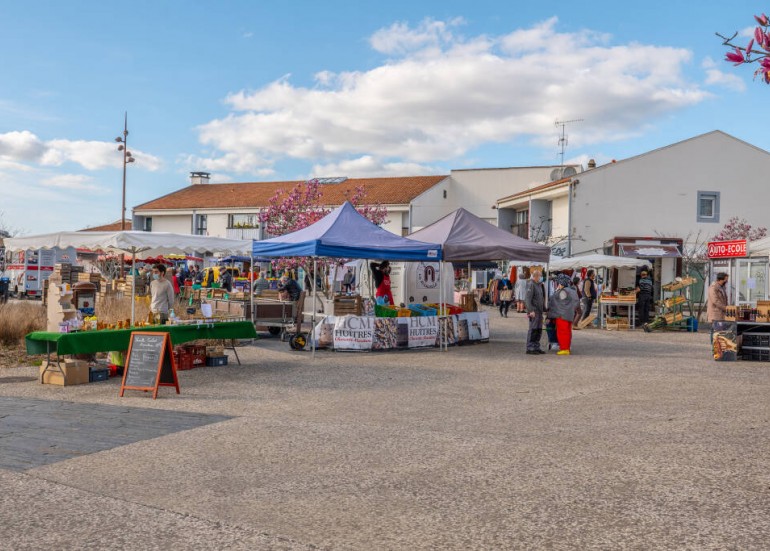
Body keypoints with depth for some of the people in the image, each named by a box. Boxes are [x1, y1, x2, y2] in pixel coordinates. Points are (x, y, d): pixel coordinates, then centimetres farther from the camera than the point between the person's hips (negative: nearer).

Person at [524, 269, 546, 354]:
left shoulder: (539, 285, 17)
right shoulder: (531, 284, -12)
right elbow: (527, 298, -19)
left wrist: (544, 308, 18)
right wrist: (531, 310, -24)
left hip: (539, 311, 9)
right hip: (533, 311, -9)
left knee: (539, 330, 11)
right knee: (533, 329, -8)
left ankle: (536, 347, 17)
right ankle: (530, 348, -4)